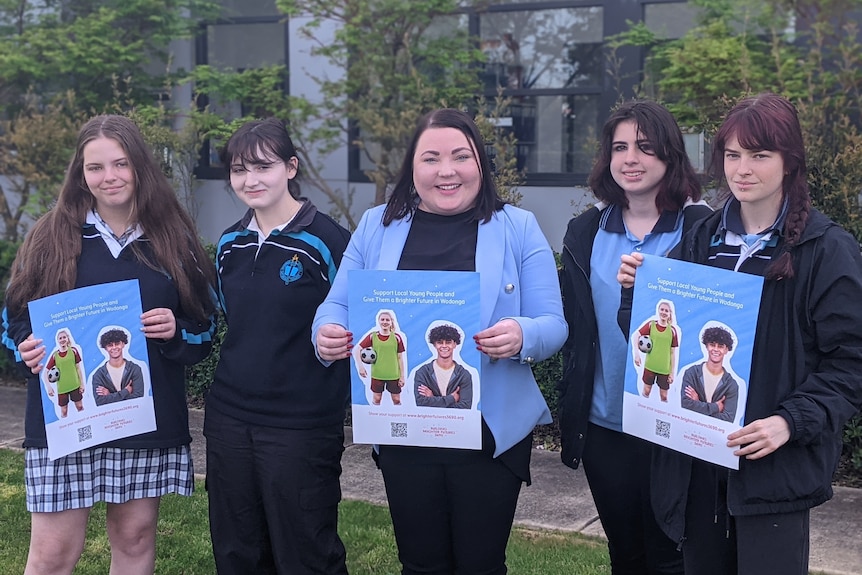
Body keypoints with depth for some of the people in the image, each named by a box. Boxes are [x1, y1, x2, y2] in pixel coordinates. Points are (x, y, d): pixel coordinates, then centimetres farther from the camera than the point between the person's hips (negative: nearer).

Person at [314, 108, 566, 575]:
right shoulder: (376, 226, 6)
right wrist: (328, 333, -16)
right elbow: (337, 307, 8)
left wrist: (521, 336, -27)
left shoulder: (518, 228, 0)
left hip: (491, 431, -2)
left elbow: (553, 324, -4)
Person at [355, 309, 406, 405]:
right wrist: (360, 366, -8)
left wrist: (402, 376, 0)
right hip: (377, 374, 0)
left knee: (396, 400, 7)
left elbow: (400, 358, 1)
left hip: (394, 375, 0)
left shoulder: (397, 337, -1)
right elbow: (358, 349, 1)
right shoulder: (372, 336, -1)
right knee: (376, 399, 10)